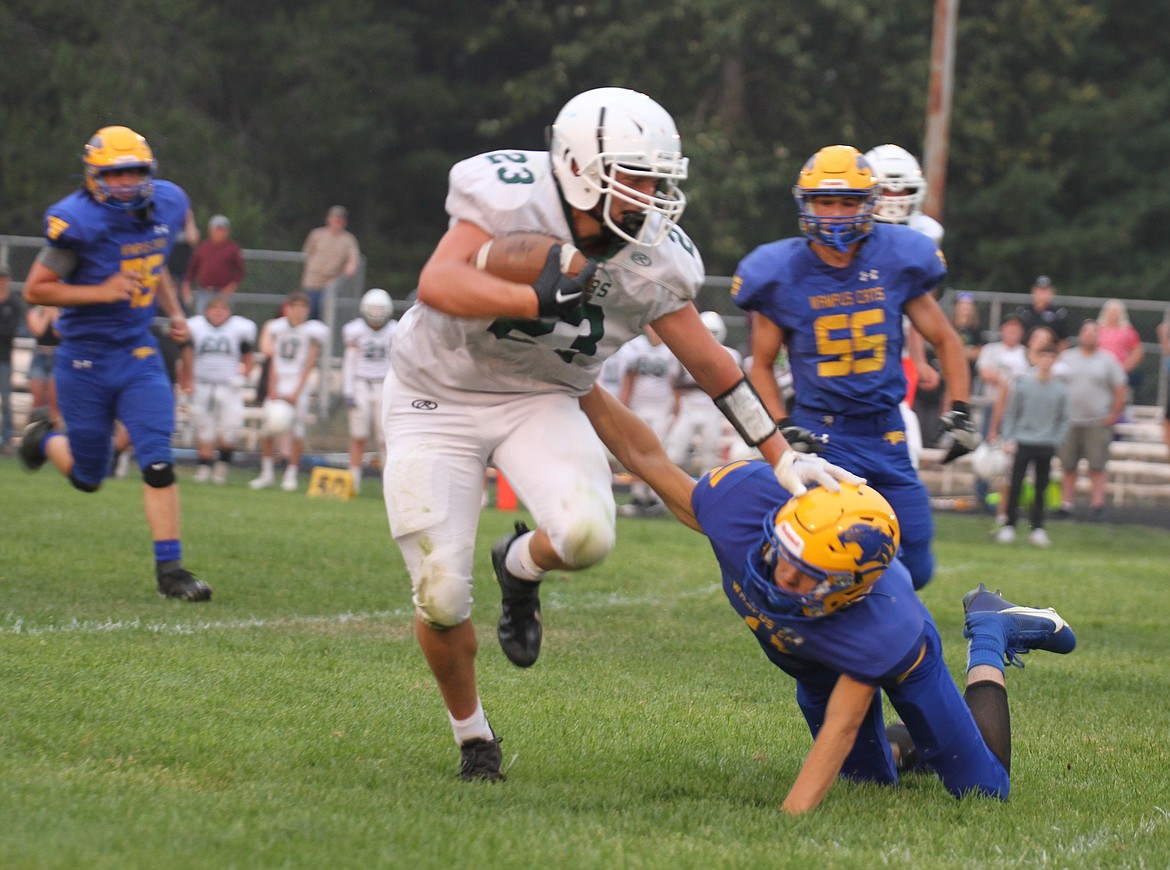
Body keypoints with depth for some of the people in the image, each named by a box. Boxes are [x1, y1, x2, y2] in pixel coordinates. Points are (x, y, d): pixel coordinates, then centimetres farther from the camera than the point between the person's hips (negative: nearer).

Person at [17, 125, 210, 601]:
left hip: (139, 353, 4)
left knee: (158, 463, -10)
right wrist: (101, 293, -24)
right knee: (87, 477, 11)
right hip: (86, 360, -4)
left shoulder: (166, 205, 0)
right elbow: (35, 289, -15)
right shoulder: (79, 222, -21)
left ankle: (170, 569, -3)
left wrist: (174, 312, 8)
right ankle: (43, 437, 44)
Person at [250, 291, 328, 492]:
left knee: (296, 431, -6)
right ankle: (267, 473, 13)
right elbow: (274, 363, 6)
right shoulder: (277, 328, 7)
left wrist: (296, 393, -9)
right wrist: (273, 391, -3)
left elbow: (308, 365, -3)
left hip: (298, 385, -3)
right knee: (267, 430, -1)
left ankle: (291, 475, 4)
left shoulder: (312, 331, -1)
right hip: (277, 384, 3)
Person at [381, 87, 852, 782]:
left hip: (541, 400, 3)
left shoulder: (655, 259, -11)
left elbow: (710, 363, 1)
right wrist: (546, 299, -47)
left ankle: (520, 566, 11)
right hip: (438, 399, -3)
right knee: (442, 599, -9)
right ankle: (472, 736, 22)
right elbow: (437, 286, -38)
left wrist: (782, 457, 4)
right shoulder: (508, 196, -24)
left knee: (587, 535, -28)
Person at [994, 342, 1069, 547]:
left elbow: (1063, 420, 9)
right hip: (1022, 443, -1)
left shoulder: (1060, 389, 2)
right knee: (1015, 486, -2)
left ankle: (1037, 529, 9)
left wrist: (1055, 442, -1)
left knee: (1041, 488, 3)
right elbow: (1010, 413, 2)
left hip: (1046, 446, 1)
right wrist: (1008, 439, -6)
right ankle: (1008, 526, 6)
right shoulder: (1021, 384, -2)